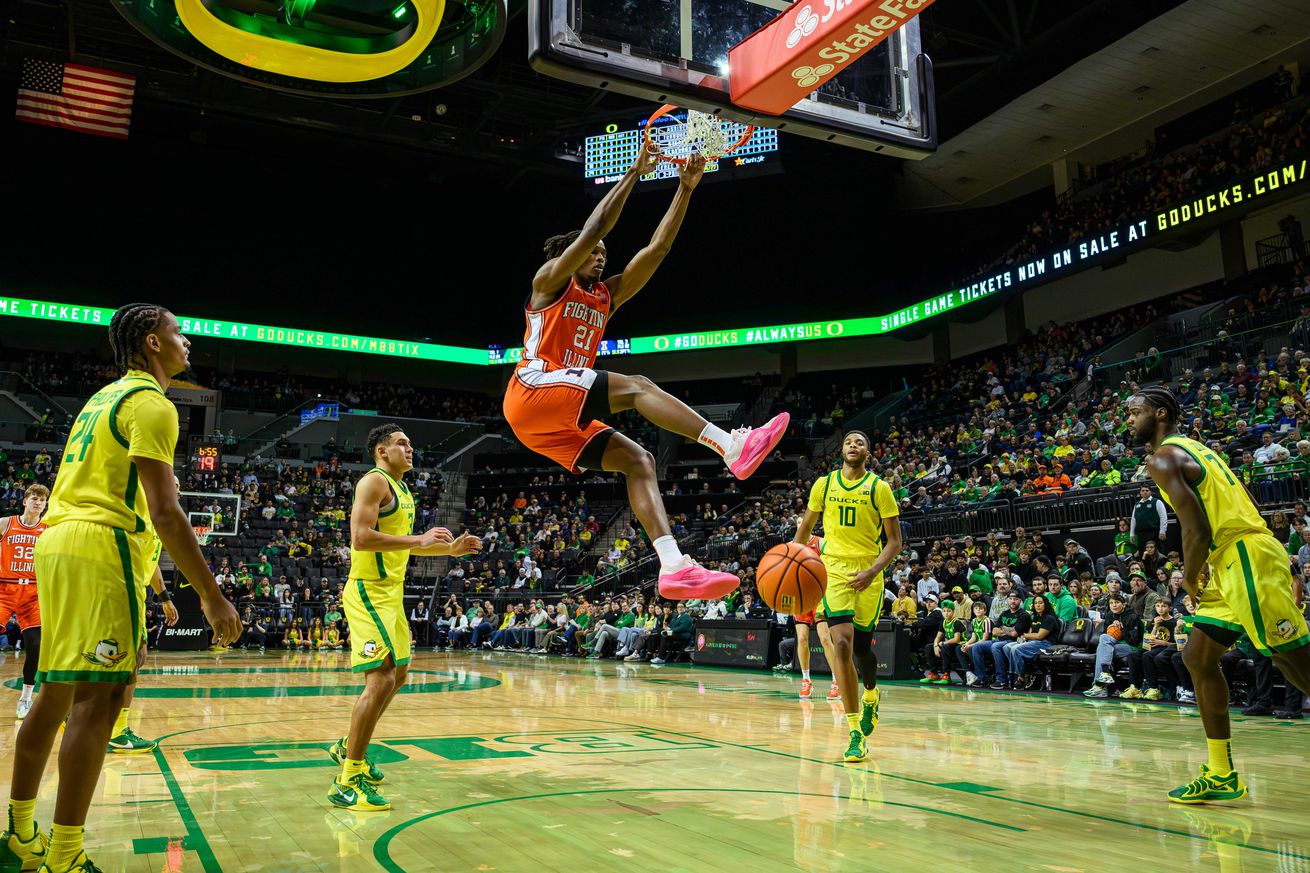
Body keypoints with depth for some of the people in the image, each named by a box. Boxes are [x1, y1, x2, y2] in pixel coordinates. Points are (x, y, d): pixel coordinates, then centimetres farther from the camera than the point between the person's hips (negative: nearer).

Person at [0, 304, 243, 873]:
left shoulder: (104, 397, 22)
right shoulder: (151, 403, -8)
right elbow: (164, 512, -17)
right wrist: (213, 597, -16)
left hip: (56, 544, 10)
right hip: (100, 547, -10)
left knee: (56, 693, 16)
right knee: (99, 697, -9)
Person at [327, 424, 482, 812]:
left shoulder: (402, 489, 17)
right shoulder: (374, 481, -12)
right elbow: (361, 537, -25)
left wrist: (449, 549, 16)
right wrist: (419, 539, -24)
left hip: (391, 592, 10)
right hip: (369, 591, -10)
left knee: (398, 673, 18)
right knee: (381, 679, -15)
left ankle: (348, 746, 34)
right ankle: (348, 782, -8)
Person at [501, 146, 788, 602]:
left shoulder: (607, 295, 23)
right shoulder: (551, 279, 7)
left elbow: (658, 248, 15)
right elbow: (594, 227, -6)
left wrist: (686, 188, 10)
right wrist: (634, 173, -3)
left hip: (560, 419, 7)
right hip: (533, 391, -7)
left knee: (637, 460, -11)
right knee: (637, 387, -22)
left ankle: (674, 566, -24)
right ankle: (733, 445, -36)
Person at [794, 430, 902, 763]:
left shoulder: (879, 487, 0)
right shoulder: (824, 484, 7)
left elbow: (894, 541, -1)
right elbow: (806, 527, 18)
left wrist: (873, 571, -16)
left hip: (868, 572, 0)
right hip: (833, 568, 0)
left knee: (862, 647, 6)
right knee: (842, 643, -16)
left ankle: (871, 695, 42)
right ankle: (856, 732, -11)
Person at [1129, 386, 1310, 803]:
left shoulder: (1163, 459, -9)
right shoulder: (1193, 447, 21)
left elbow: (1197, 530, -20)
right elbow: (1243, 506, 21)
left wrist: (1189, 578, -3)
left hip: (1247, 561, -10)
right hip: (1233, 565, 10)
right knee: (1198, 659, 10)